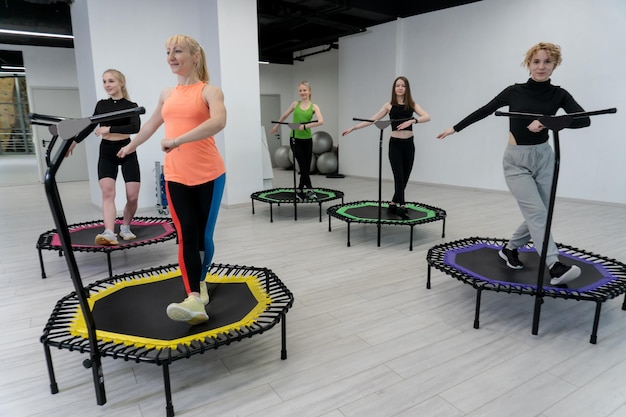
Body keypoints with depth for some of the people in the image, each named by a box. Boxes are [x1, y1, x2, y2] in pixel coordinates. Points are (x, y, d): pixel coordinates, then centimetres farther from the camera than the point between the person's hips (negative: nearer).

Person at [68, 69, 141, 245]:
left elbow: (135, 127, -17)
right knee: (107, 192, -16)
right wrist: (74, 140, 17)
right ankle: (109, 233, -26)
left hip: (126, 151, -2)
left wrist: (110, 129, -19)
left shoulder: (130, 106, 0)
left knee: (132, 196, -4)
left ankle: (125, 227, 20)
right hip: (106, 152, 2)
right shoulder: (101, 105, 11)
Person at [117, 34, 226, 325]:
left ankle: (201, 280, 30)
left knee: (204, 235, 5)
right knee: (186, 235, -7)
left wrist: (177, 140, -30)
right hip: (175, 176, 4)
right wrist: (130, 146, 44)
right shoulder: (167, 94, 14)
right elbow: (152, 123, 31)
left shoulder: (209, 91, -4)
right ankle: (195, 300, -12)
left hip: (209, 175, -4)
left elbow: (218, 122, -25)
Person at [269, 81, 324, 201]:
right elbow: (284, 116, 19)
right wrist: (276, 126, 29)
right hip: (295, 139, -1)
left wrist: (305, 126, -24)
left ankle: (299, 190, 19)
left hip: (307, 140, 1)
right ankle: (309, 190, -1)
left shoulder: (314, 106, -1)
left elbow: (320, 121, -18)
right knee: (303, 166, -9)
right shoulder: (295, 104, 3)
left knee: (307, 167, 4)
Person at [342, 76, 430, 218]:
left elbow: (427, 117, -9)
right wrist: (353, 128, 1)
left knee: (405, 177, 8)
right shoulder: (389, 105, 4)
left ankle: (393, 204, 24)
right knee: (399, 177, -11)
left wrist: (412, 120, -26)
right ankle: (401, 206, -11)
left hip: (409, 144, 2)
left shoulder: (412, 104, 5)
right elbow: (372, 120, 5)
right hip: (395, 144, -2)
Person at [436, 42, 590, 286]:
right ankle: (555, 267, -18)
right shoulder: (514, 92, -3)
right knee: (536, 213, -13)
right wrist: (455, 128, 9)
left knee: (540, 215, 8)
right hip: (516, 160, -3)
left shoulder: (558, 95, 0)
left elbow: (585, 120, -14)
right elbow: (484, 111, 6)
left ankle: (509, 249, 30)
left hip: (544, 158, 3)